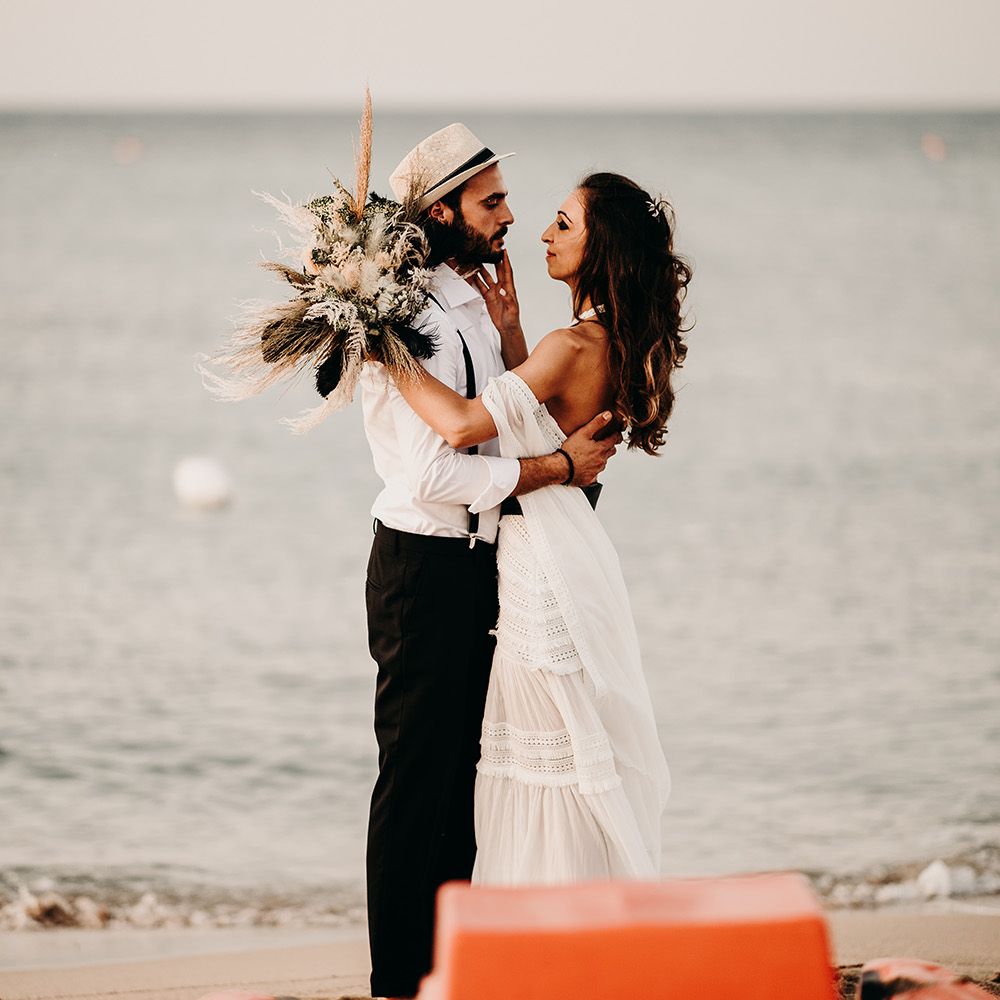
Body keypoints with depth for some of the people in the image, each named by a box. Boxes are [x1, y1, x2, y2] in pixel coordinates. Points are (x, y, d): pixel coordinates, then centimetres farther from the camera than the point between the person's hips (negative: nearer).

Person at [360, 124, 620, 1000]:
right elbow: (433, 475, -26)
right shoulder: (413, 319, -20)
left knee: (460, 775, 16)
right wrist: (559, 465, -20)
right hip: (426, 572, -10)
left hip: (472, 567, 10)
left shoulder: (472, 303, 11)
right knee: (417, 780, -1)